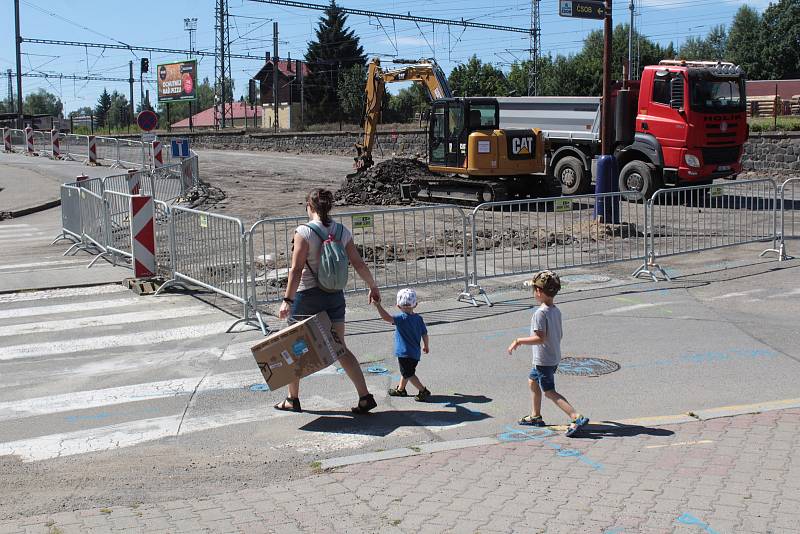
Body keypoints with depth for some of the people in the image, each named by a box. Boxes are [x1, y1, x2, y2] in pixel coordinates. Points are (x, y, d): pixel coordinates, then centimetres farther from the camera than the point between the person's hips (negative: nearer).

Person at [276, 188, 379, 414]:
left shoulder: (304, 232, -13)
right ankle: (365, 397, 4)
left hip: (307, 295, -5)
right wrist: (373, 287, 19)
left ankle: (293, 400, 24)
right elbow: (359, 264, 5)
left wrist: (287, 300, -18)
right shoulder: (342, 231, 2)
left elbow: (296, 270, -19)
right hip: (335, 296, 5)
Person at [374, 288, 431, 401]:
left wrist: (378, 305, -30)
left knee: (409, 374, 0)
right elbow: (425, 334, 8)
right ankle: (400, 389, 40)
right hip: (415, 353, 8)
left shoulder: (402, 318, -18)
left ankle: (423, 391, -5)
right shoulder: (419, 318, 3)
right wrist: (426, 346, 25)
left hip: (404, 353, -8)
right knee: (405, 371, 25)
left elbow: (387, 318, -31)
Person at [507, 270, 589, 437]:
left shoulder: (540, 313, -22)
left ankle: (577, 417, -15)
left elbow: (540, 338, -26)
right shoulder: (556, 310, 5)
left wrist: (519, 341, -19)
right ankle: (535, 416, 34)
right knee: (532, 381, 24)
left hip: (543, 360, -10)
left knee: (549, 392, -5)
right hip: (555, 357, 10)